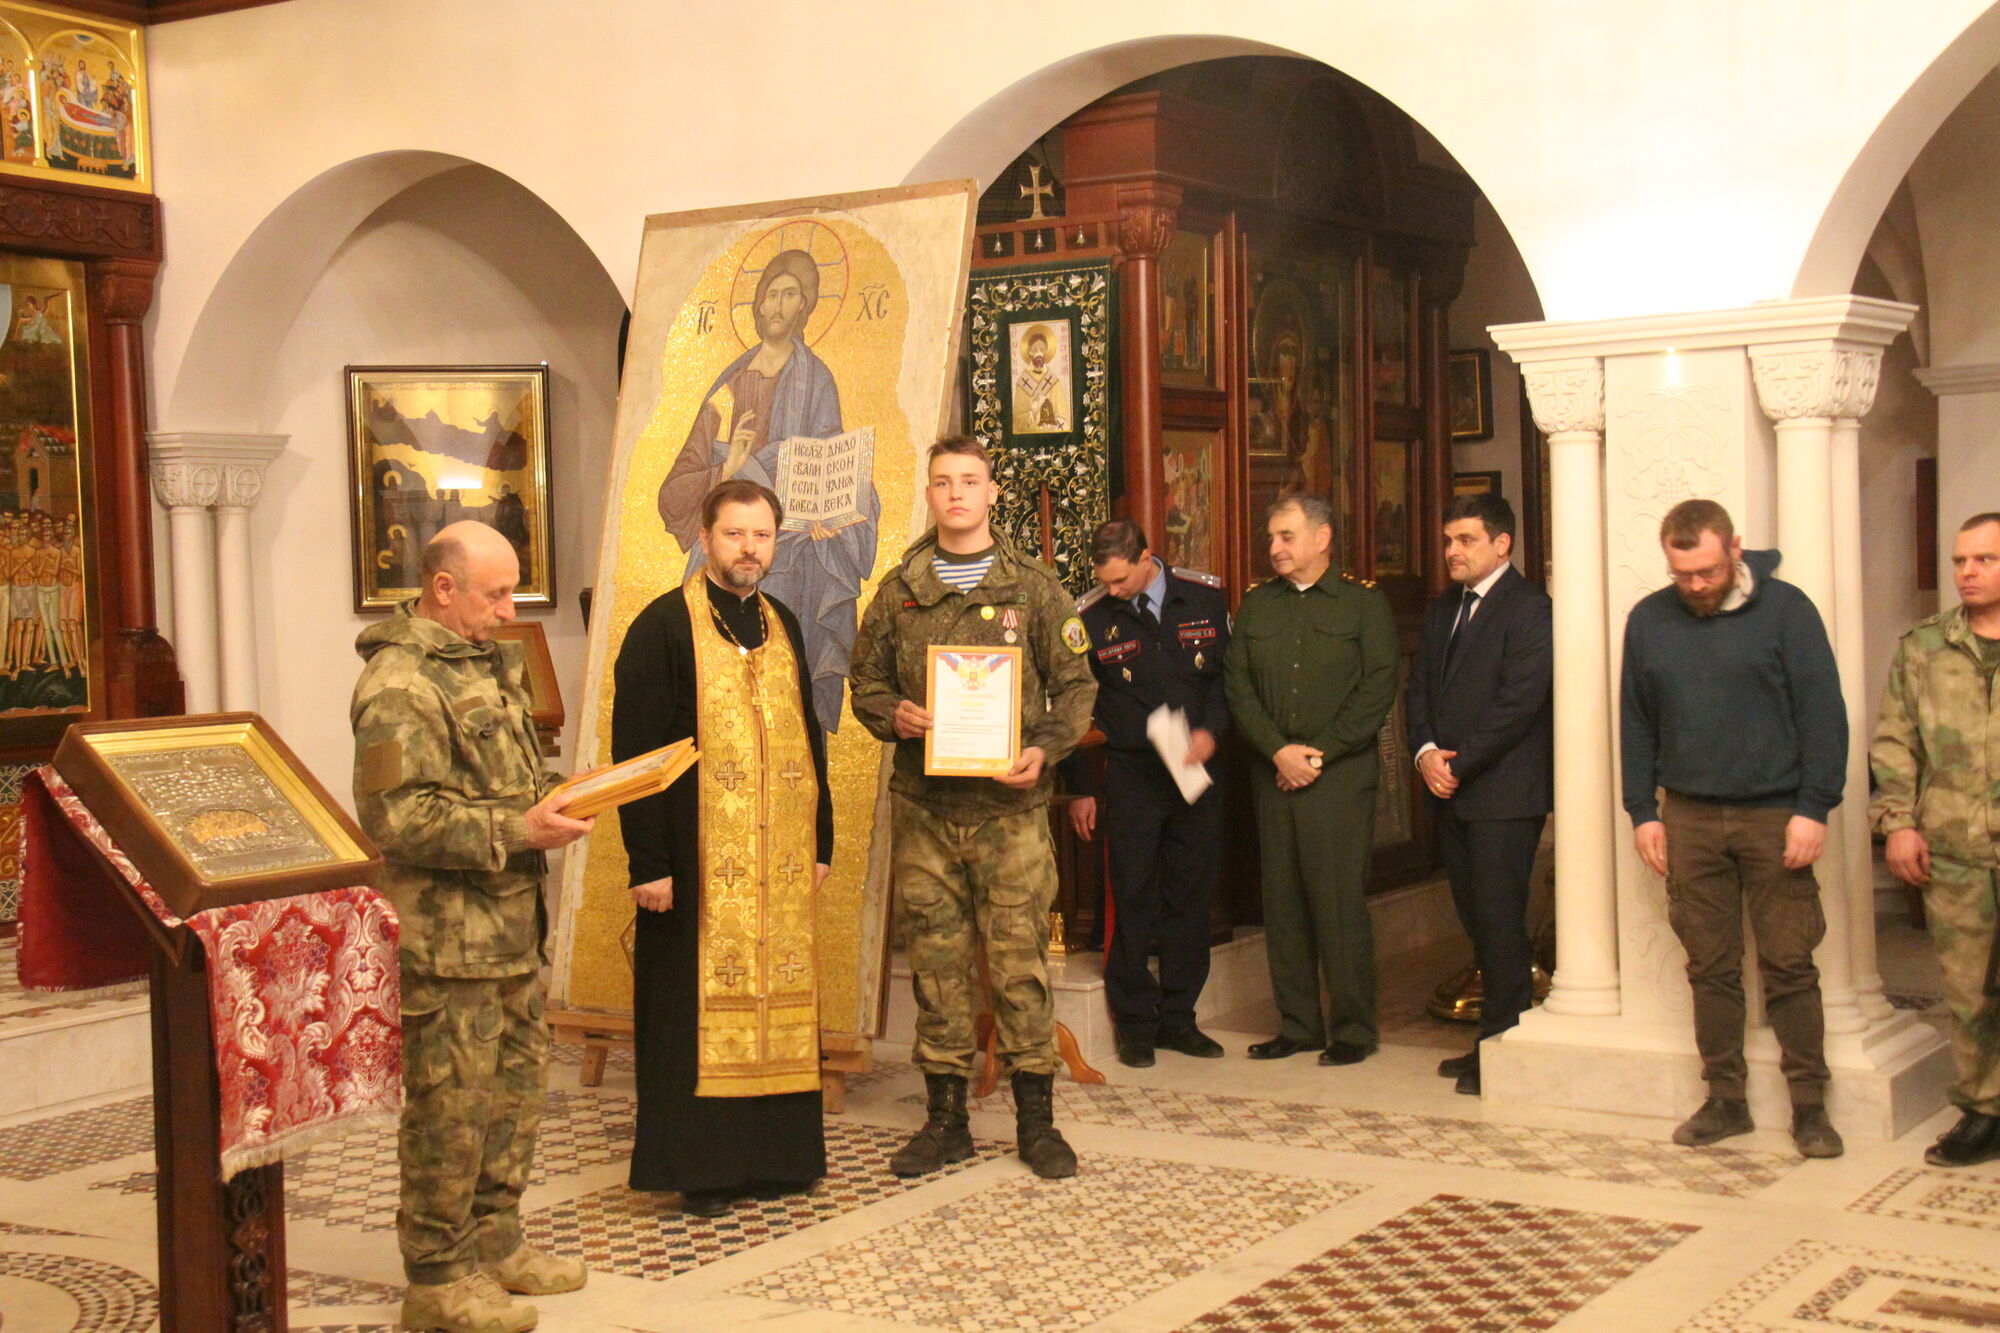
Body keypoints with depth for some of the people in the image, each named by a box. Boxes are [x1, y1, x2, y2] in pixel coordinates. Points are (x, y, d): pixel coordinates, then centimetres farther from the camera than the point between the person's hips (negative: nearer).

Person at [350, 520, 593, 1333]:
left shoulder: (483, 663, 15)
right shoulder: (399, 685, -17)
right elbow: (398, 817, -24)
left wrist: (553, 797, 8)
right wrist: (516, 832, -23)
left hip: (511, 926, 10)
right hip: (445, 939, -10)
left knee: (517, 1083, 17)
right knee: (451, 1105, -1)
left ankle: (494, 1241, 32)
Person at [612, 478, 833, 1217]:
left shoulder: (781, 625, 14)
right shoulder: (663, 627, -6)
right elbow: (635, 752, -10)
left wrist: (820, 841, 13)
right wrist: (648, 861, -15)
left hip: (780, 858, 6)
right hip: (698, 859, -6)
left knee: (778, 1002, 9)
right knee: (699, 1007, 0)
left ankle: (775, 1152, 19)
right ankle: (699, 1164, 9)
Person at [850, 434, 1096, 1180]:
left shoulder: (1034, 588, 5)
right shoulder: (899, 592, 10)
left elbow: (1076, 684, 5)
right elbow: (866, 677, 15)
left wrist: (1045, 749, -11)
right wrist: (892, 717, -6)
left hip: (1009, 804, -2)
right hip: (921, 806, 2)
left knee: (1020, 957, -1)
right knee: (936, 960, 6)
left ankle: (1036, 1119, 10)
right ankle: (945, 1118, 17)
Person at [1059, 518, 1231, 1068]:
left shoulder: (1206, 597, 0)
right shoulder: (1089, 618, -4)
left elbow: (1230, 672, 9)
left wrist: (1212, 730, -9)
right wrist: (1079, 789, 3)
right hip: (1130, 775, -2)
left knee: (1191, 896, 8)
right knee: (1132, 900, -1)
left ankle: (1178, 1017, 19)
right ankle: (1134, 1023, 10)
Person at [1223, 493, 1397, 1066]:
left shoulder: (1363, 601, 2)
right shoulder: (1255, 604, 13)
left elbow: (1378, 688, -5)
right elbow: (1237, 686, 7)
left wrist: (1319, 754, -10)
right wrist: (1280, 751, -7)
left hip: (1341, 778, -4)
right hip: (1273, 778, 4)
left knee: (1340, 903, -4)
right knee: (1281, 904, 6)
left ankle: (1353, 1029, 5)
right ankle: (1297, 1025, 15)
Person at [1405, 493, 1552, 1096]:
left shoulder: (1528, 610, -9)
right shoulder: (1442, 610, 18)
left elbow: (1519, 701, -16)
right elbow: (1419, 688, 15)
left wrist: (1458, 763, -14)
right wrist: (1426, 752, -3)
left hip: (1503, 792, -7)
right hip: (1451, 793, 8)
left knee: (1499, 920, -6)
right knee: (1476, 918, 10)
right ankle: (1495, 1038, 17)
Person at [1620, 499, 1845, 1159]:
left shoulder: (1785, 609, -3)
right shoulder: (1648, 620, 7)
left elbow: (1823, 714, -5)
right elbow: (1635, 725, 12)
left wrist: (1813, 809, -11)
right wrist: (1642, 812, 6)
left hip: (1774, 817, -3)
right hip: (1688, 819, 3)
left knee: (1789, 966, 0)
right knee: (1710, 968, 7)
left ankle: (1809, 1104, 9)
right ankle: (1725, 1099, 16)